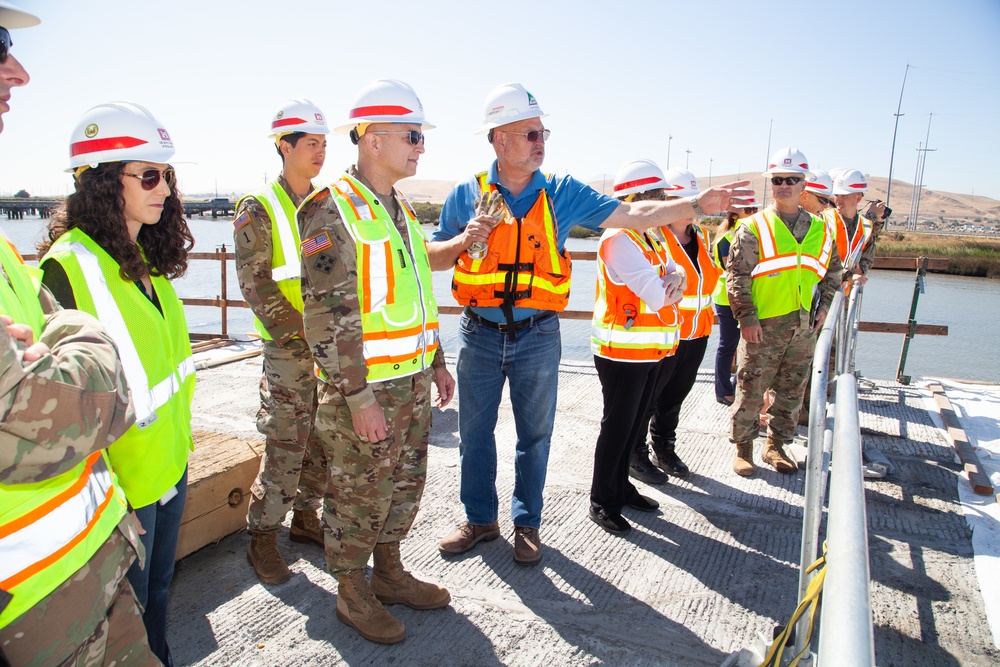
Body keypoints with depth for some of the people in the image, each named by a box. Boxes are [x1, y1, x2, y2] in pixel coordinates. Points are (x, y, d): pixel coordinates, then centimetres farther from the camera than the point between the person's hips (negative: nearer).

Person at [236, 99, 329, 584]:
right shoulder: (259, 208, -4)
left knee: (324, 441, 12)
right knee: (284, 448, -2)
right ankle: (262, 538, 14)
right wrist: (299, 328, -16)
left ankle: (305, 517, 30)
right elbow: (255, 282, -10)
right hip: (288, 348, -6)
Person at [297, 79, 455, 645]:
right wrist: (360, 399, -22)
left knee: (405, 484, 19)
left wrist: (436, 363, 18)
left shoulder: (398, 208, 13)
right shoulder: (332, 209, -15)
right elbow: (329, 316, -20)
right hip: (365, 387, -8)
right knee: (360, 492, 8)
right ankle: (353, 593, 28)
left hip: (413, 383, 8)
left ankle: (389, 571, 38)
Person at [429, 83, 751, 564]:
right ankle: (480, 519, 30)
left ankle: (526, 522, 30)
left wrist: (696, 206, -13)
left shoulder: (562, 194, -1)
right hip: (480, 336, 0)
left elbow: (630, 214, -4)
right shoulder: (467, 195, -1)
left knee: (534, 434, 10)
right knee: (474, 432, 11)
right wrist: (464, 239, -16)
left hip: (537, 338, 0)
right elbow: (433, 258, 5)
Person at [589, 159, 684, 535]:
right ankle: (602, 502, 15)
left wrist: (674, 278, -15)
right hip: (622, 351, -9)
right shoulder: (619, 239, -19)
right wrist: (669, 286, -5)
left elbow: (673, 272, 8)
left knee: (634, 423, 18)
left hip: (650, 349, 9)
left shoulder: (650, 238, 14)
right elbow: (657, 296, -26)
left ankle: (620, 488, 33)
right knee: (617, 426, 1)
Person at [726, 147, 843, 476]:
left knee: (792, 391, 12)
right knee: (750, 390, 0)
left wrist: (824, 305, 7)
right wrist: (746, 317, -13)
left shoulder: (819, 229, 11)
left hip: (804, 327, 5)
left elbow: (833, 271, 21)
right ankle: (743, 448, 16)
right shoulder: (754, 227, -3)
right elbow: (737, 275, -7)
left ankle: (776, 446, 27)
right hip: (762, 326, -4)